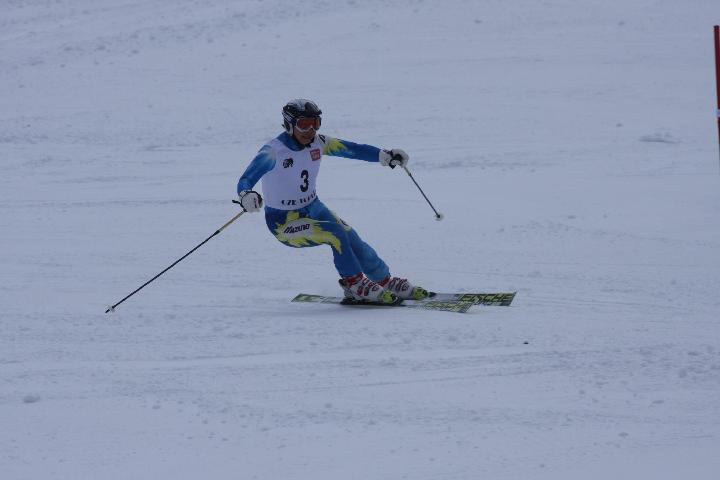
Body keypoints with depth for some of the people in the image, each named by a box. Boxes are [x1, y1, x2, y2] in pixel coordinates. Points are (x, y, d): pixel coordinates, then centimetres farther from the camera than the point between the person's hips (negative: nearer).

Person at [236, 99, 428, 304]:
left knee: (352, 242, -14)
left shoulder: (316, 143, -6)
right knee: (335, 233, -27)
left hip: (313, 208, 5)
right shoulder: (273, 151, -23)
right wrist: (246, 195, -58)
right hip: (284, 223, -5)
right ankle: (354, 284, -10)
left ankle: (385, 281, 6)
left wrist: (384, 156, -14)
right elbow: (245, 181, -34)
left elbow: (352, 149, -1)